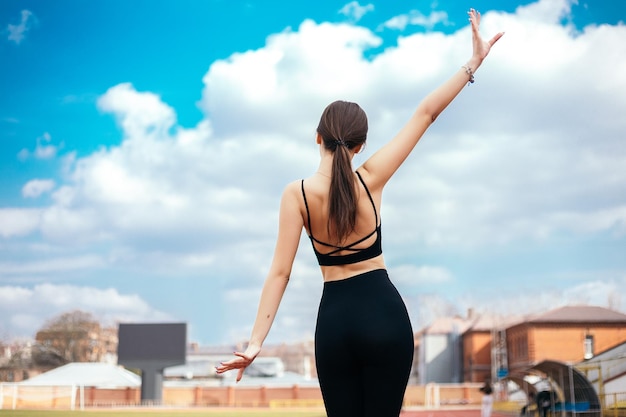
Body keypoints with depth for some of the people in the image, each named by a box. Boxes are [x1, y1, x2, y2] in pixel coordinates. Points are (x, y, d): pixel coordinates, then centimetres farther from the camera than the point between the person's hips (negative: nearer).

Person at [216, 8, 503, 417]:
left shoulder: (296, 193, -6)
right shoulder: (370, 179, -6)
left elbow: (280, 273, -10)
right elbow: (425, 114, -2)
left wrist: (256, 341, -8)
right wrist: (474, 61, 3)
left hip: (335, 318, 1)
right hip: (384, 313, 0)